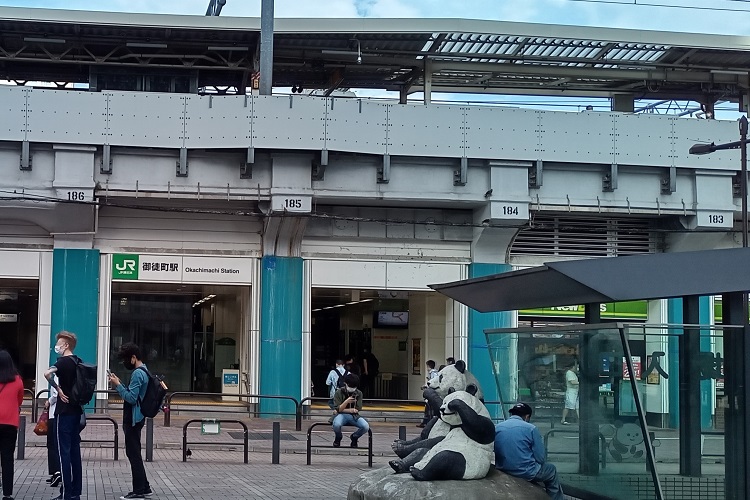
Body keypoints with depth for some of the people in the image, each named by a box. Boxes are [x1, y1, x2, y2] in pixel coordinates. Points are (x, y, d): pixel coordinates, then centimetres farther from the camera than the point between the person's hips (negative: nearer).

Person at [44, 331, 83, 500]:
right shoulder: (79, 362, 11)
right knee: (75, 451, 9)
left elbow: (47, 373, -32)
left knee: (64, 451, -5)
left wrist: (57, 388, -19)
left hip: (65, 411, -8)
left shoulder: (64, 361, -12)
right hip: (76, 410, 8)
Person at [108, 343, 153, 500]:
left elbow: (131, 398, -21)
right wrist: (119, 384, 8)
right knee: (134, 454, 15)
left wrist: (118, 385, -14)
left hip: (133, 419, -10)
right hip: (136, 418, 10)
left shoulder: (137, 373, -17)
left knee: (133, 454, -6)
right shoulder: (144, 371, 15)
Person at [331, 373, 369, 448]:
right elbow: (338, 409, -8)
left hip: (354, 416, 2)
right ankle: (338, 438, 1)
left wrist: (344, 410, -5)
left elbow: (357, 410, 1)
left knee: (366, 427, -28)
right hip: (342, 415, -2)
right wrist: (346, 401, -24)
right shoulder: (339, 393, -2)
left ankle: (354, 437, 8)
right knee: (337, 425, -39)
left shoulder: (359, 393, 5)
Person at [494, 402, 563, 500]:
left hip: (502, 473, 5)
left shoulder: (496, 428, 0)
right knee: (551, 469, 26)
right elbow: (540, 458, -9)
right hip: (527, 474, -5)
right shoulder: (530, 428, -11)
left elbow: (495, 454, 9)